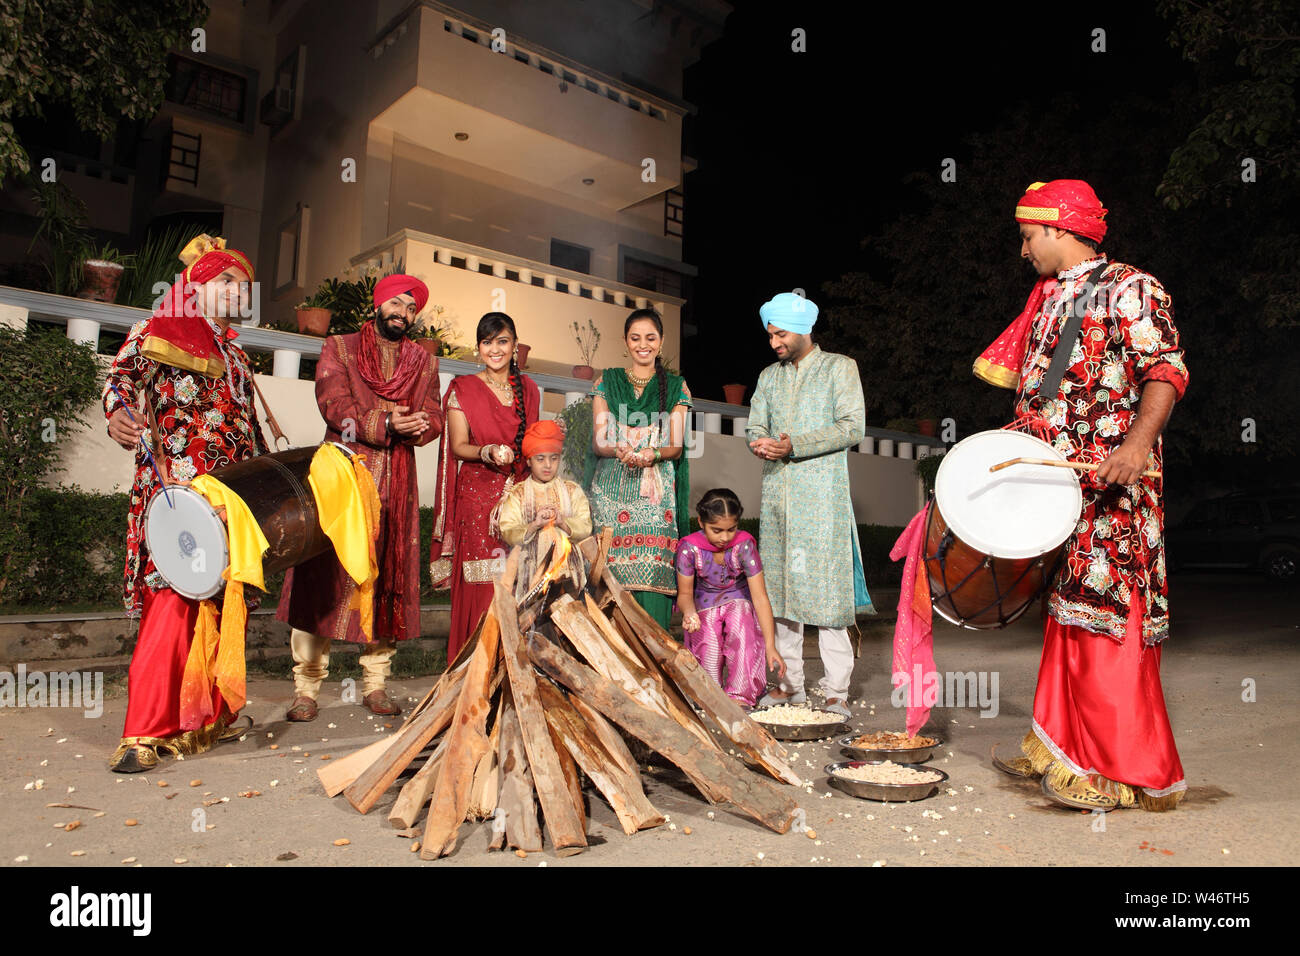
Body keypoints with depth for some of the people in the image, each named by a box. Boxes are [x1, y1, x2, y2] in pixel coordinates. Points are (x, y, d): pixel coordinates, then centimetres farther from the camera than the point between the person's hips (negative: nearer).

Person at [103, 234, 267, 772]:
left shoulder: (234, 355, 24)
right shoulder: (160, 331, 5)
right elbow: (123, 373, -12)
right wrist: (119, 411, -33)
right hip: (178, 485, -7)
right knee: (175, 599, -14)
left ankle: (207, 717, 17)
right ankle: (144, 734, -10)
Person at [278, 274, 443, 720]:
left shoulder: (424, 362, 18)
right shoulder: (339, 347, 10)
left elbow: (434, 418, 6)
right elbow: (334, 404, -5)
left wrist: (418, 425, -17)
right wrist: (386, 424, -18)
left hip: (396, 484, 3)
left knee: (387, 580, 3)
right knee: (323, 576, -6)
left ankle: (376, 685, 11)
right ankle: (307, 687, 0)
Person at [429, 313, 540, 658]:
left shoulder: (528, 389, 15)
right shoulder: (462, 389, 4)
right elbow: (459, 446, -2)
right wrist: (488, 453, -19)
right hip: (477, 494, -3)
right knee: (480, 583, -7)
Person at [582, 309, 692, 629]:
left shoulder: (676, 386, 12)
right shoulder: (606, 382, 13)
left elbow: (676, 446, 5)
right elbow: (598, 442, 4)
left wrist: (652, 454, -18)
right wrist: (620, 450, -19)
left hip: (657, 493, 0)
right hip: (611, 491, 1)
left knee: (652, 574, -10)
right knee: (611, 573, -7)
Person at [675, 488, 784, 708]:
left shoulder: (744, 545, -20)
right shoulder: (689, 547, -18)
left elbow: (760, 596, -22)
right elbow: (685, 593, -7)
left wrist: (771, 647, -28)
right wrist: (689, 612, -34)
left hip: (738, 602, 0)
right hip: (704, 608, 0)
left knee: (739, 616, -34)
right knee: (709, 641, -30)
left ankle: (740, 697, -27)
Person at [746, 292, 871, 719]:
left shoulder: (839, 367, 5)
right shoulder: (769, 376, 20)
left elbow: (853, 426, -6)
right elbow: (755, 426, 15)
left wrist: (794, 446, -14)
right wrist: (761, 442, -10)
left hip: (821, 495, -5)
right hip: (777, 493, 5)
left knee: (826, 588, -8)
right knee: (781, 587, 5)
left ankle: (837, 692, -2)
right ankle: (790, 683, 14)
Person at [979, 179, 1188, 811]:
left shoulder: (1130, 289, -4)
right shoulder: (1047, 299, 20)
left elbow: (1166, 371, -16)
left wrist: (1137, 443, -31)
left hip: (1110, 488, -8)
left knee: (1106, 622, -8)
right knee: (1065, 617, 11)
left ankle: (1133, 774, 2)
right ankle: (1060, 749, 21)